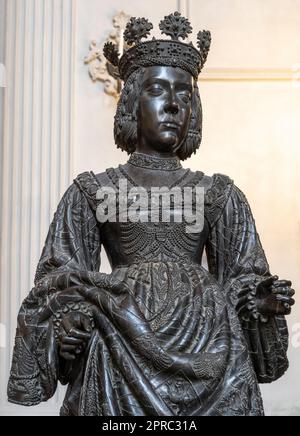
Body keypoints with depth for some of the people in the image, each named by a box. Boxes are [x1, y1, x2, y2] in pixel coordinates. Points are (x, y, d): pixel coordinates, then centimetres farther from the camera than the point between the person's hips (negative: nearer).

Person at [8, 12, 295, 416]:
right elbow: (62, 281, 5)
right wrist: (67, 318, -15)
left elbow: (242, 280, 11)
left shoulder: (219, 194, 12)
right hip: (120, 357, -1)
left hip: (208, 355, 2)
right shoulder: (92, 192, 8)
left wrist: (262, 300, -10)